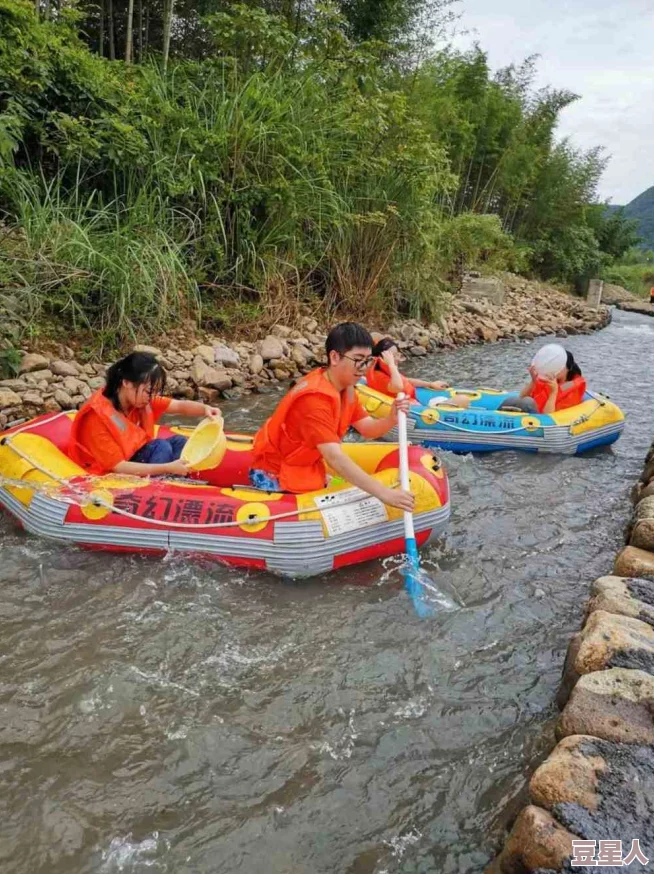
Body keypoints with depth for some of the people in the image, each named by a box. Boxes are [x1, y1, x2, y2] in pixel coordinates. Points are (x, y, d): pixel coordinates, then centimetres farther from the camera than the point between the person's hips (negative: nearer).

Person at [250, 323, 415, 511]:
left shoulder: (345, 387, 0)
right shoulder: (315, 398, -30)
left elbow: (368, 429, -1)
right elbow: (334, 458, -38)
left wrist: (391, 419, -24)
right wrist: (384, 493, -43)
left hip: (306, 467, 9)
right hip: (275, 476, -9)